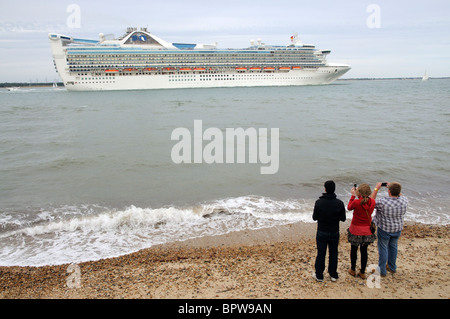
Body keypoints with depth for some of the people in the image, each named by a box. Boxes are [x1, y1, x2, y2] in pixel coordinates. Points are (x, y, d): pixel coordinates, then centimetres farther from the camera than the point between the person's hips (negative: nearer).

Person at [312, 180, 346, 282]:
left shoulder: (319, 202, -17)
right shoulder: (339, 203, -13)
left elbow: (315, 217, -9)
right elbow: (343, 219, -4)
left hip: (322, 233, -1)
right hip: (334, 233, 1)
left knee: (321, 254, 10)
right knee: (333, 254, 16)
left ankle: (319, 275, 21)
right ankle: (333, 275, 28)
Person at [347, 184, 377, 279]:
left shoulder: (356, 202, -25)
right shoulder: (372, 202, -12)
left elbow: (349, 207, -3)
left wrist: (353, 196, 4)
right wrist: (361, 196, 8)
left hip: (356, 229, -3)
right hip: (367, 229, 4)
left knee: (354, 250, 15)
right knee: (364, 251, 14)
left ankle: (353, 270, 29)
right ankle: (362, 272, 24)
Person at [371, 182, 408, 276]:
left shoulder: (383, 202, -29)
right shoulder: (404, 201, -16)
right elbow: (401, 195, 10)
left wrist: (376, 189, -6)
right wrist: (392, 186, 10)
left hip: (384, 229, -4)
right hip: (397, 229, 5)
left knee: (383, 248, 11)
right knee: (393, 247, 23)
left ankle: (382, 270, 21)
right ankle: (392, 267, 40)